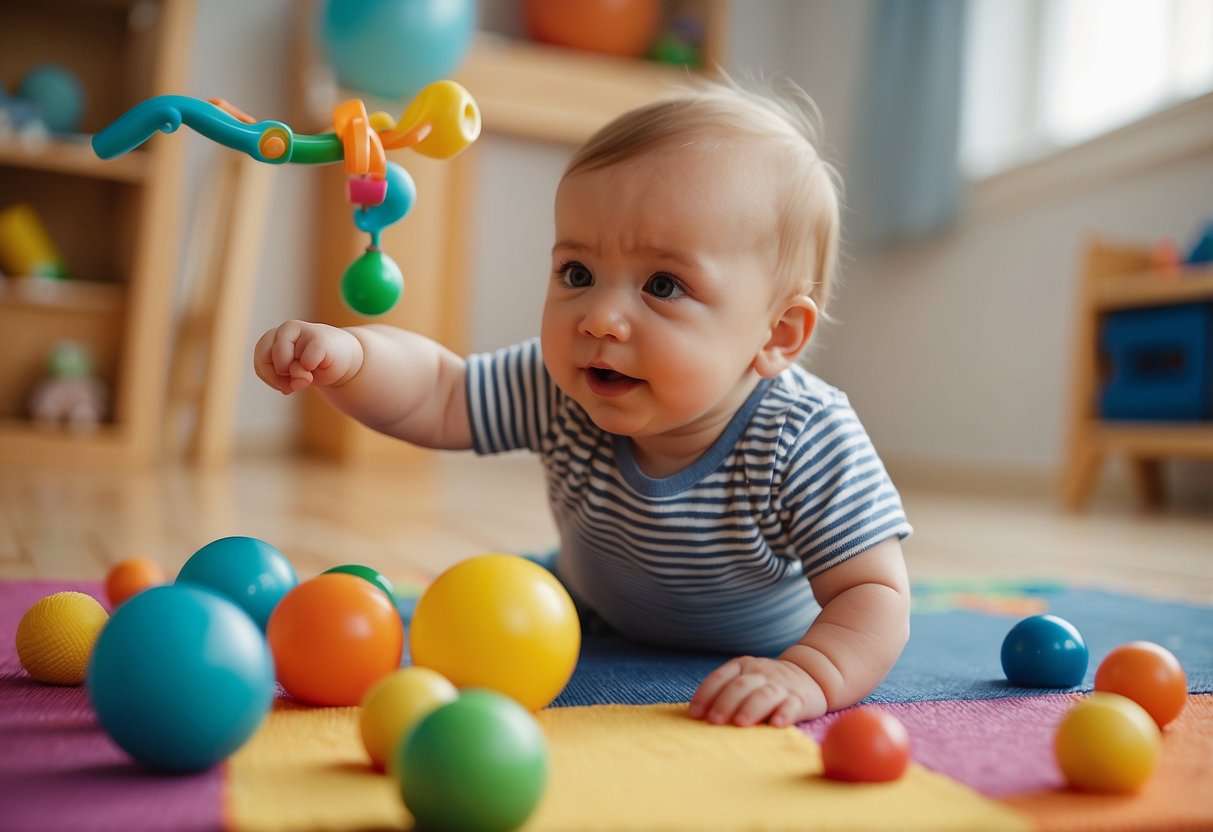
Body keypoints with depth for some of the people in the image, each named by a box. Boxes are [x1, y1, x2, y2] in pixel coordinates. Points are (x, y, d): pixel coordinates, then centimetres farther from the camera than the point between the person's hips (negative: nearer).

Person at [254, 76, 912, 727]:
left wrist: (810, 675, -59)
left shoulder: (807, 448, -43)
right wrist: (345, 355, -48)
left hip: (757, 649, -2)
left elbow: (873, 595, -38)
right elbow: (434, 392, -27)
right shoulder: (560, 393, -32)